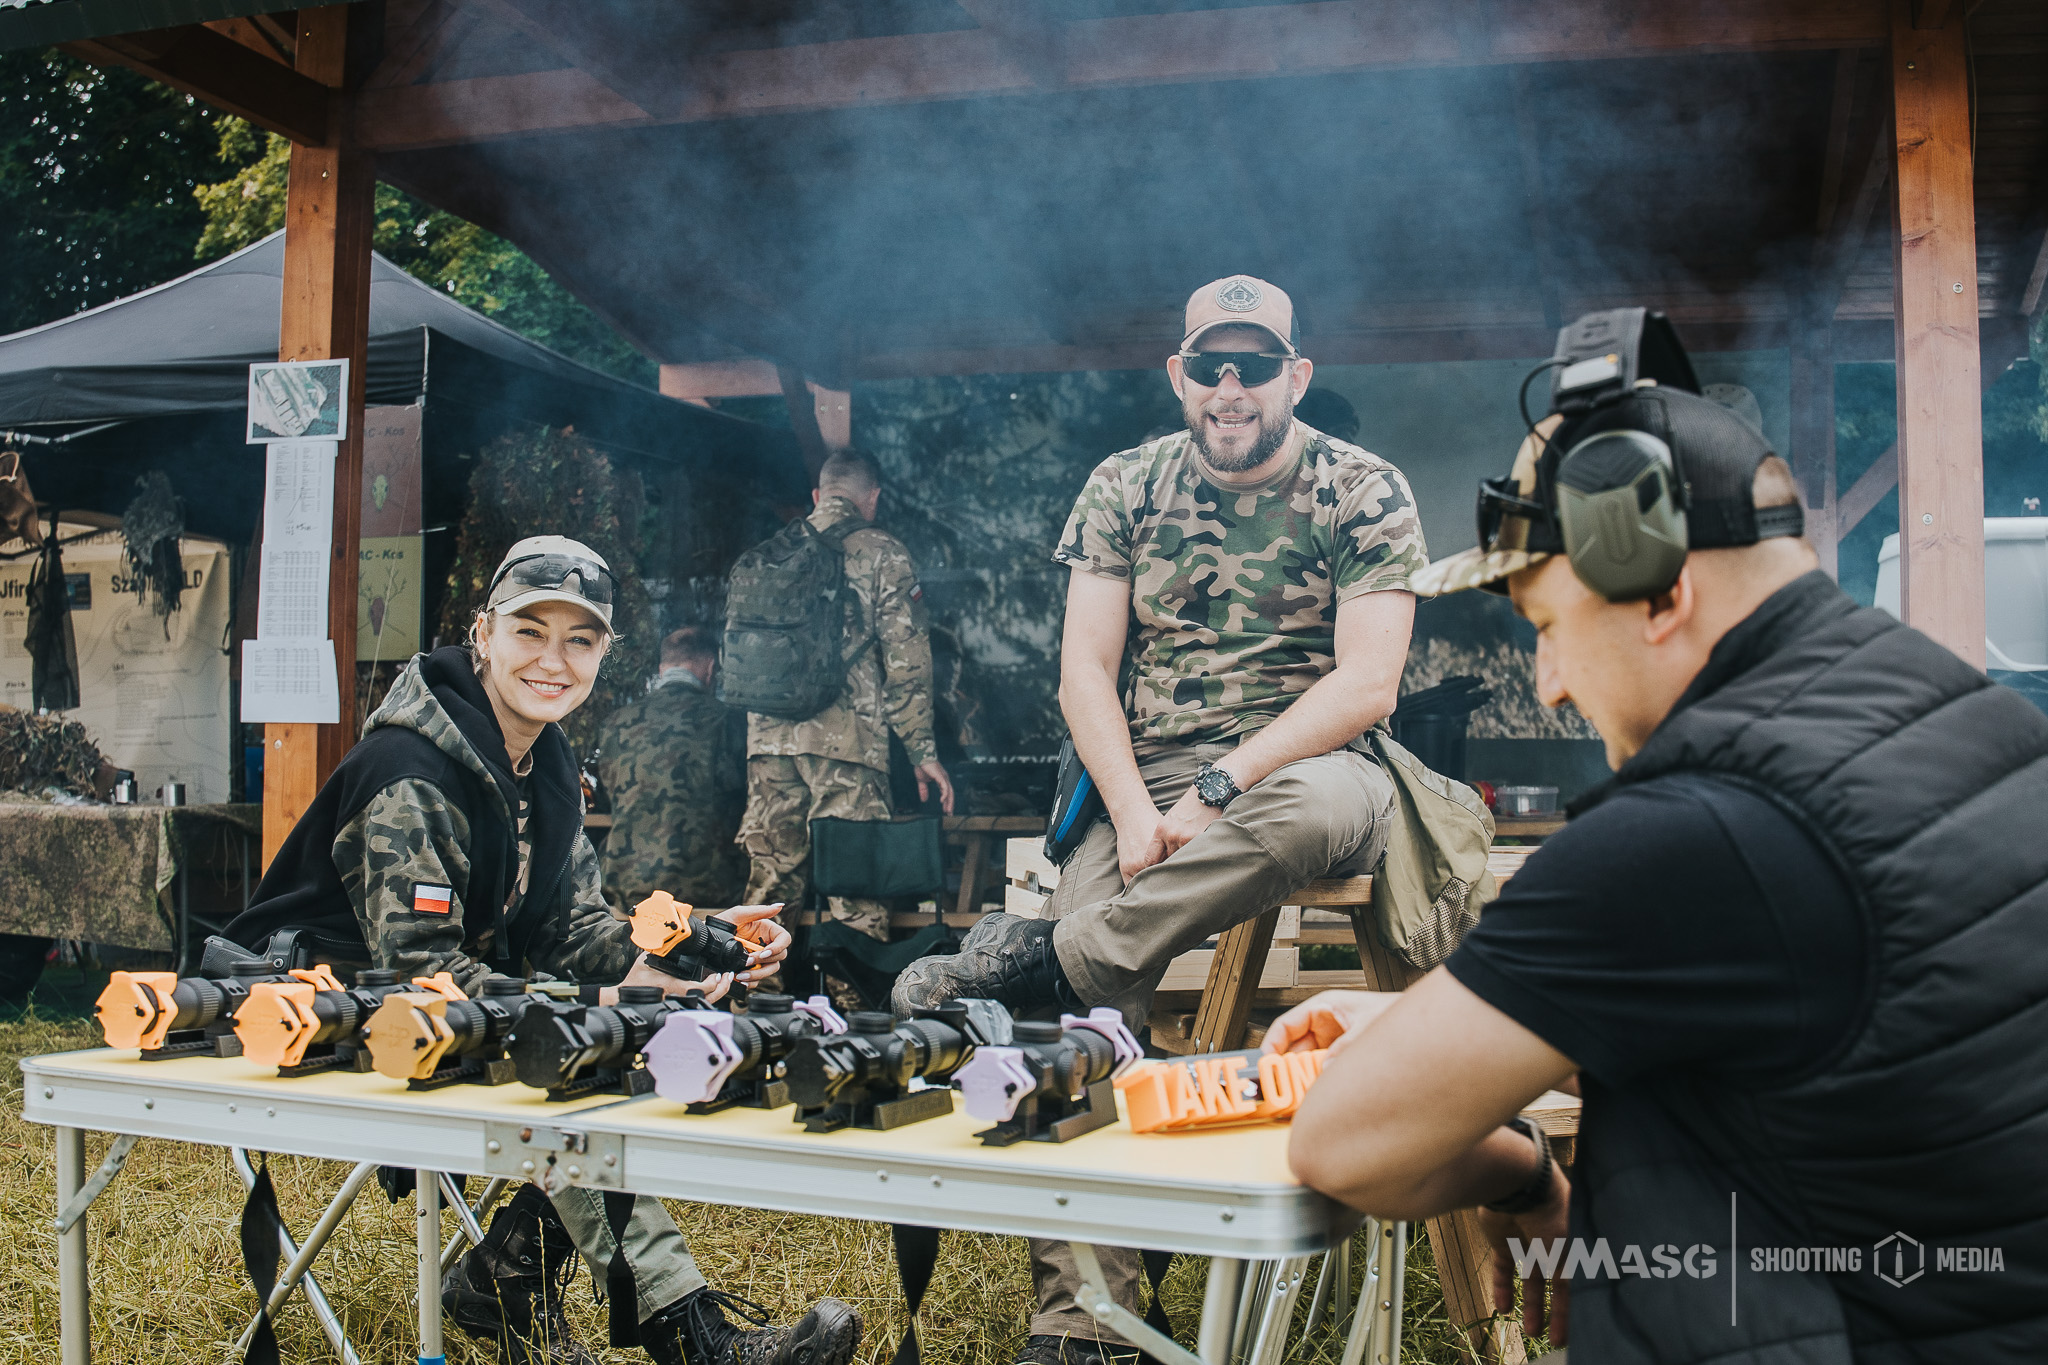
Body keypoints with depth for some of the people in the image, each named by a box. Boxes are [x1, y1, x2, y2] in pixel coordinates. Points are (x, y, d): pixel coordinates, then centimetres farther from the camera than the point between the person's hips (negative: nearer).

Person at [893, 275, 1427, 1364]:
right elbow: (1085, 669, 3)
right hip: (1146, 786, 2)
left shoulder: (1365, 493, 0)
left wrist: (1219, 789, -19)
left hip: (1302, 772, -1)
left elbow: (1366, 681, -10)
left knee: (1320, 808, -41)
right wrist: (1136, 813, -13)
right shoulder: (1125, 488, 9)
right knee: (1085, 1028, -21)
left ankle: (1045, 956, -28)